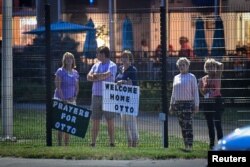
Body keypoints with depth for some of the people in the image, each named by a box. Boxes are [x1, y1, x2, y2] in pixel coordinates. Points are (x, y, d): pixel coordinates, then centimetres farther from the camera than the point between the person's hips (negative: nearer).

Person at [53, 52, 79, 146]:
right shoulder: (60, 71, -5)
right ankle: (59, 144, -9)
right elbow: (58, 87, -11)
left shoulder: (75, 73, 12)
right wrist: (63, 99, -17)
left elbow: (77, 87, 17)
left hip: (71, 101, 6)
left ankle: (67, 144, 12)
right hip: (61, 100, -6)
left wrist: (74, 97, 0)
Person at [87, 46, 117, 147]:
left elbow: (106, 75, -19)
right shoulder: (96, 65, 16)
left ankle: (112, 142, 0)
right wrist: (101, 77, -11)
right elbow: (88, 77, 5)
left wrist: (96, 76, -5)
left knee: (110, 121, -2)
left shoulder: (112, 66, -2)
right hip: (96, 96, 5)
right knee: (95, 121, 5)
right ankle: (93, 143, 9)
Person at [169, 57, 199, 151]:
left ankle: (190, 145, -12)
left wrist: (196, 105, -8)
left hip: (188, 103, -5)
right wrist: (171, 105, 18)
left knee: (188, 125, -11)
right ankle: (186, 144, 10)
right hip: (178, 104, 5)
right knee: (182, 126, 6)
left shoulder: (191, 77, 1)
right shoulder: (176, 77, 16)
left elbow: (195, 91, -2)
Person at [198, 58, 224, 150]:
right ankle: (211, 143, 17)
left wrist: (214, 62, -2)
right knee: (210, 125, 10)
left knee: (217, 123, -9)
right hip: (207, 102, 5)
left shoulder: (217, 77, -3)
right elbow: (203, 92, 14)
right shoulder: (203, 79, 9)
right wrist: (206, 84, 1)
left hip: (216, 101, -5)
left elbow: (221, 65, -17)